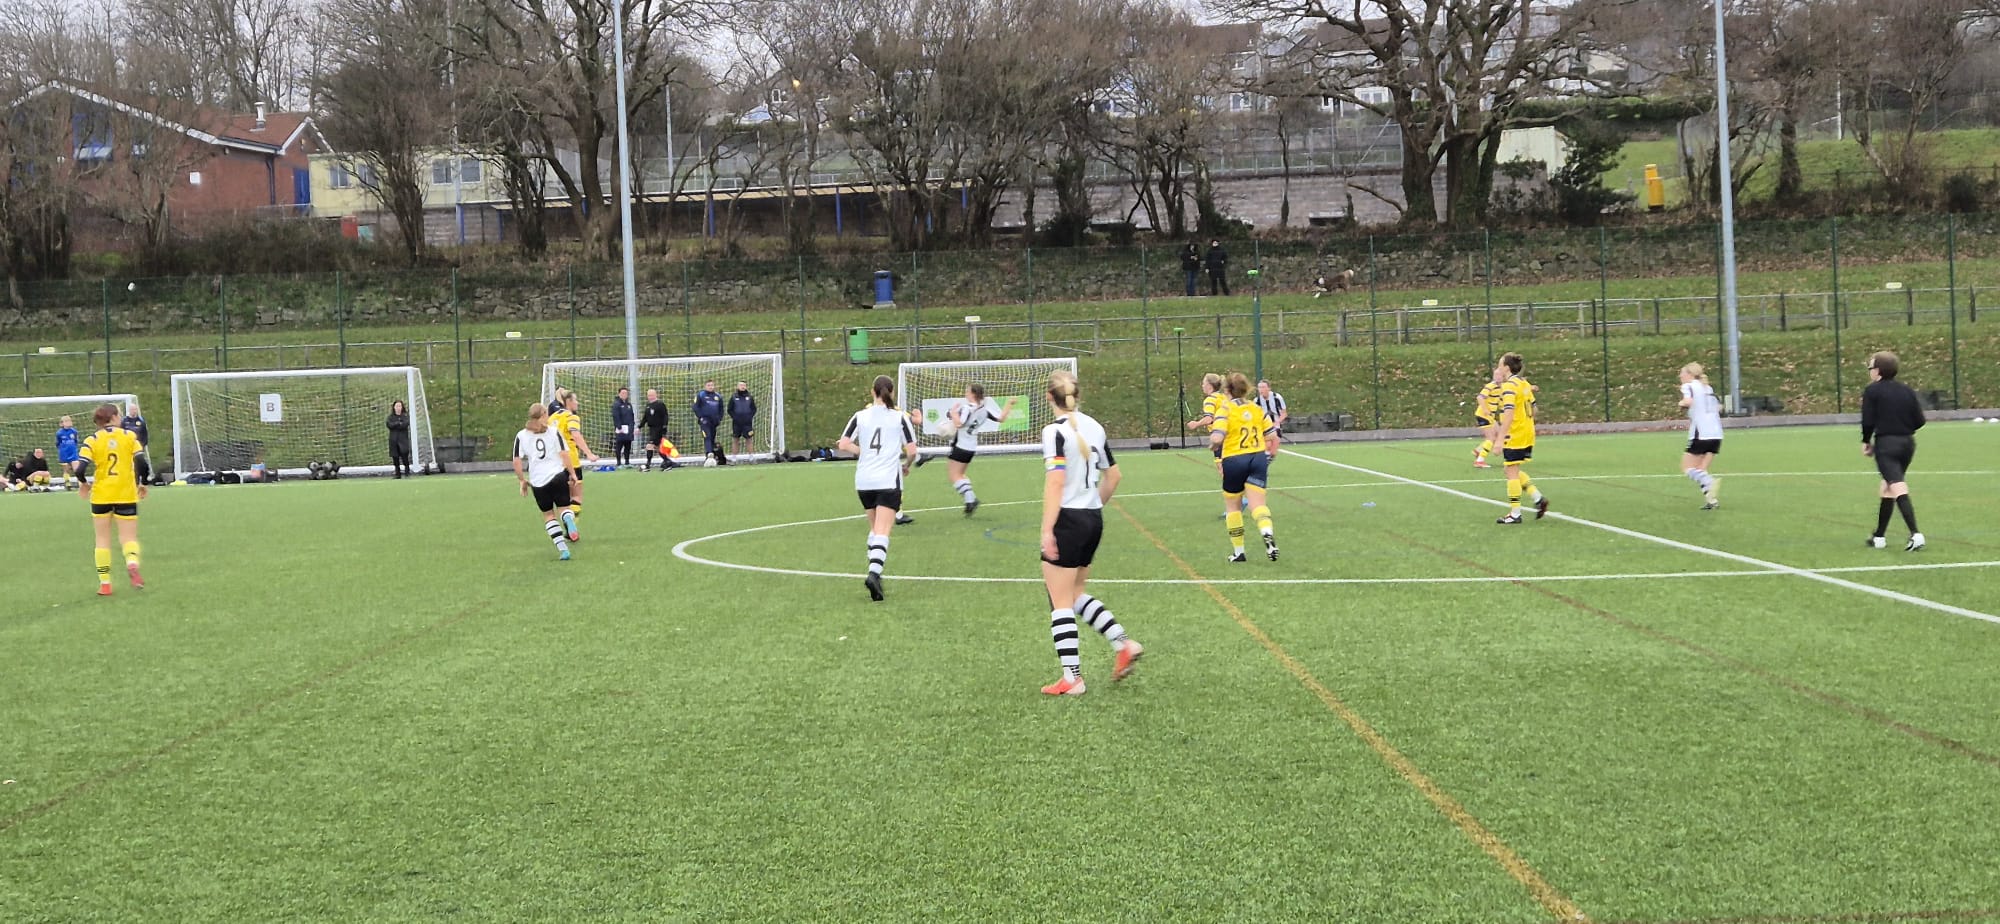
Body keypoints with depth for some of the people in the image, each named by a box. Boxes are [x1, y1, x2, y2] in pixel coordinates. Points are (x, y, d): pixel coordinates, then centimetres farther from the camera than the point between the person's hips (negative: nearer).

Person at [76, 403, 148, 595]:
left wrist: (85, 483, 10)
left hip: (101, 495, 0)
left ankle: (104, 584, 11)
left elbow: (81, 469, -12)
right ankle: (132, 563, -28)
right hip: (126, 495, 0)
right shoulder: (129, 436, -2)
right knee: (129, 537, 5)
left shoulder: (92, 441, -3)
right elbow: (142, 464, -8)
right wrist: (143, 484, 9)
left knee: (103, 539, 13)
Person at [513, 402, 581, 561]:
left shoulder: (521, 436, 3)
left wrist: (522, 480, 10)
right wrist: (572, 473, 2)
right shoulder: (554, 432, 1)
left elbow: (516, 462, -1)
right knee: (563, 507, 12)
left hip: (538, 481, 1)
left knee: (548, 514, 12)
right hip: (558, 475, -1)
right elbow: (565, 454, -7)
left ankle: (562, 548, 2)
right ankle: (569, 518, -27)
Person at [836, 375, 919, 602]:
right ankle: (874, 572, -29)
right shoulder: (900, 418, -1)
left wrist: (865, 453, 13)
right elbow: (912, 451, -3)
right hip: (889, 480, -3)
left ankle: (875, 572, 19)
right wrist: (907, 465, 18)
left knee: (874, 528, 20)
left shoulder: (860, 416, 4)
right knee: (882, 531, -10)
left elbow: (844, 445, -3)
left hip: (864, 481, 3)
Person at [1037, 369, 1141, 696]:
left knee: (1060, 602, 1)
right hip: (1094, 520, 8)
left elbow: (1055, 482, -21)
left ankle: (1072, 678, 2)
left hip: (1067, 521, -8)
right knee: (1077, 593, 22)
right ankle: (1123, 643, 9)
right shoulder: (1094, 427, 8)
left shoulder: (1055, 431, -14)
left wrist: (1046, 530, -20)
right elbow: (1113, 475, 14)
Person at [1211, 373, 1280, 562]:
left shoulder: (1226, 409, -8)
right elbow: (1272, 435, 6)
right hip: (1258, 457, 3)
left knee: (1232, 506, 14)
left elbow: (1216, 438, -19)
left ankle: (1238, 551, 18)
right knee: (1257, 503, -5)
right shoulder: (1257, 408, 5)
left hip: (1234, 460, -3)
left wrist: (1213, 444, 3)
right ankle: (1267, 534, -35)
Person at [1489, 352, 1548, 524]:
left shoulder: (1509, 386, -16)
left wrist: (1500, 439, -24)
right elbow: (1533, 410, 17)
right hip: (1528, 435, 9)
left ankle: (1515, 514, 1)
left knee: (1512, 472, -2)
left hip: (1514, 436, -9)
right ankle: (1538, 498, 11)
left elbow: (1509, 413, -23)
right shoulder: (1525, 384, 11)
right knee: (1515, 472, 19)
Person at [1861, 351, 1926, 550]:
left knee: (1899, 489, -15)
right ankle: (1879, 537, 25)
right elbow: (1919, 420, 7)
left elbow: (1868, 420, -9)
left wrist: (1866, 441, 7)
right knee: (1887, 488, 18)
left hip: (1886, 444, -6)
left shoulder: (1872, 391, -5)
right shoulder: (1907, 391, 10)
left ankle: (1915, 534, -30)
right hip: (1907, 443, 6)